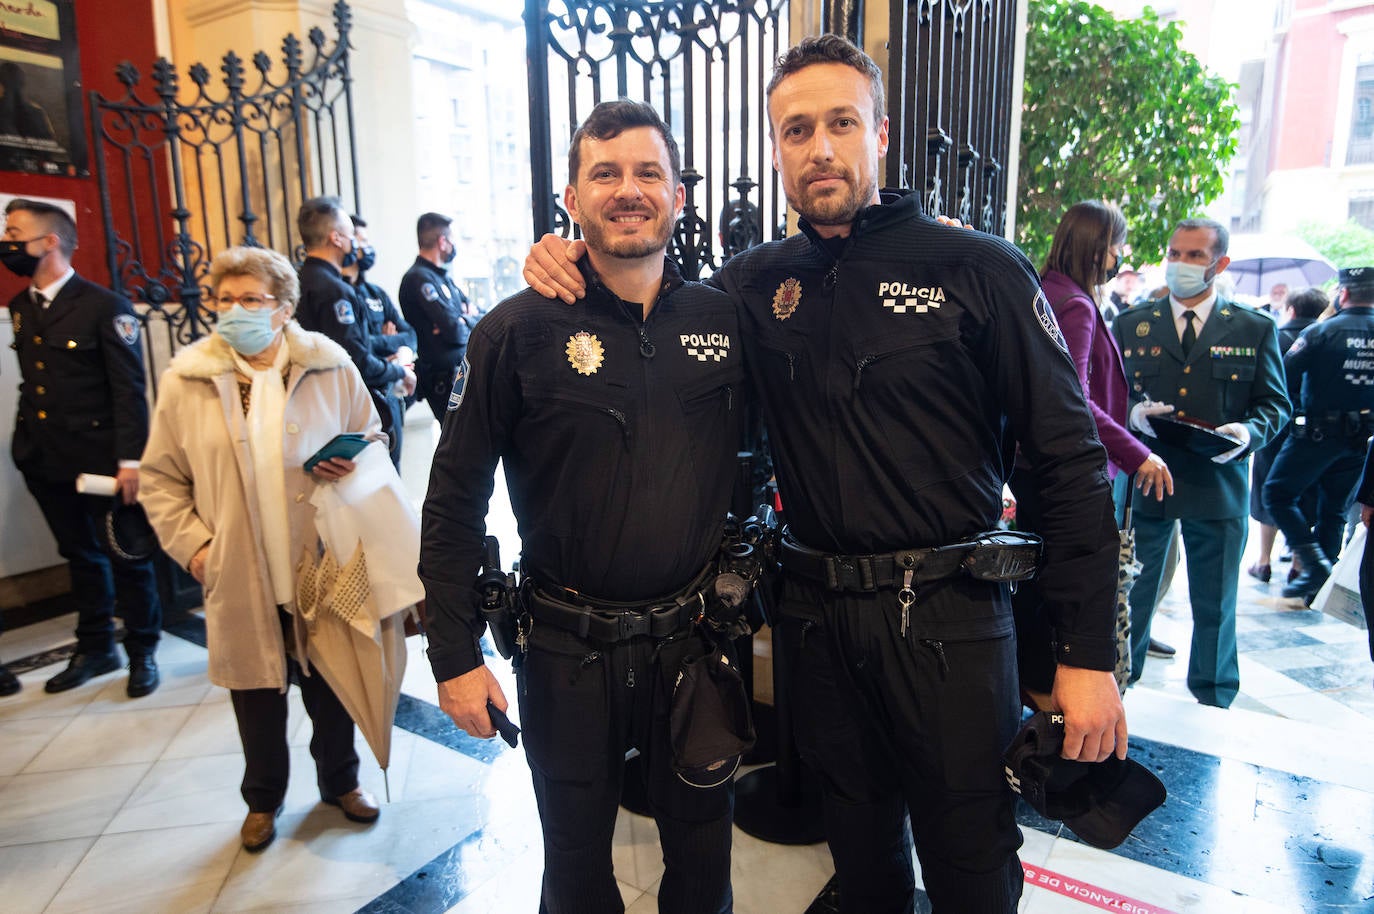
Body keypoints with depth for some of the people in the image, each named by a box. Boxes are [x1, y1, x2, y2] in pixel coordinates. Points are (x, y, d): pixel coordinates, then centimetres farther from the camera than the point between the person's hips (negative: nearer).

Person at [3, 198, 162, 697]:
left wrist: (130, 460, -18)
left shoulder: (104, 305, -10)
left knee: (125, 557, 5)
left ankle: (142, 652, 19)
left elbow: (130, 389, -14)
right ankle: (95, 648, 30)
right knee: (80, 556, 16)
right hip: (46, 462, 7)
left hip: (99, 459, -6)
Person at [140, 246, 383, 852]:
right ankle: (263, 799, 40)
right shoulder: (186, 380, -1)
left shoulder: (329, 366, -2)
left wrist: (354, 465, -12)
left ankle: (340, 780, 41)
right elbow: (161, 477, 5)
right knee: (257, 693, 14)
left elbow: (371, 436, 9)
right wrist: (190, 543, -4)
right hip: (240, 577, 0)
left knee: (331, 684, 15)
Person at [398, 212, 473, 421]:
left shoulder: (441, 276, 16)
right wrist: (467, 323, 1)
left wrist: (462, 320, -3)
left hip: (461, 368, 9)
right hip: (444, 378, -9)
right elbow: (454, 331, -22)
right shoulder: (419, 278, -15)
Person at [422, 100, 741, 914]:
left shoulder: (726, 320, -1)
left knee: (702, 847, 22)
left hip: (697, 636, 3)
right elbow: (455, 501, -6)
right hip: (570, 650, -2)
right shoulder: (519, 330, -9)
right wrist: (456, 655, -7)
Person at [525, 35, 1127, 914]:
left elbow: (1070, 459, -9)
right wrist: (575, 263, -2)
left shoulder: (979, 270, -8)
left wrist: (1088, 653, -11)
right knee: (860, 843, 23)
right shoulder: (757, 282, 3)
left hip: (947, 617, -3)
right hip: (818, 612, 4)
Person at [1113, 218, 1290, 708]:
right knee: (1130, 596, 10)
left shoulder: (1255, 329, 6)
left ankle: (1212, 703, 29)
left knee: (1215, 606, 11)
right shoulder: (1130, 324, 7)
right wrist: (1133, 413, -15)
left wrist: (1250, 430, -14)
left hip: (1218, 484, 0)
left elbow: (1275, 403, 7)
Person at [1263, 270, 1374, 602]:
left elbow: (1285, 374, -16)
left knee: (1277, 493, 5)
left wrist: (1295, 409, -2)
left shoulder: (1322, 331, -11)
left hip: (1318, 432, -6)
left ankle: (1315, 562, -7)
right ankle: (1320, 585, 20)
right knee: (1334, 510, 14)